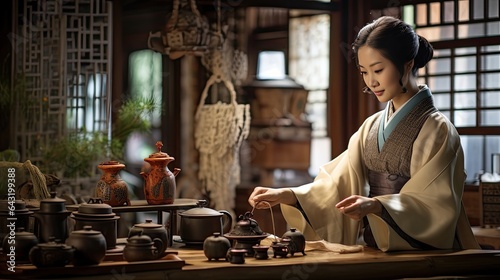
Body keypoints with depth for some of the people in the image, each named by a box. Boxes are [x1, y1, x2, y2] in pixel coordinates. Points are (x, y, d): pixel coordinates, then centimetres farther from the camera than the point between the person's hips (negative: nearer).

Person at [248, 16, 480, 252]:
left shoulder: (436, 130, -4)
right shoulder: (371, 127, 13)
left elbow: (435, 205, -12)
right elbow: (338, 184, 6)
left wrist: (376, 206, -27)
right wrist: (285, 195, -10)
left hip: (419, 257, -5)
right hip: (370, 249, 5)